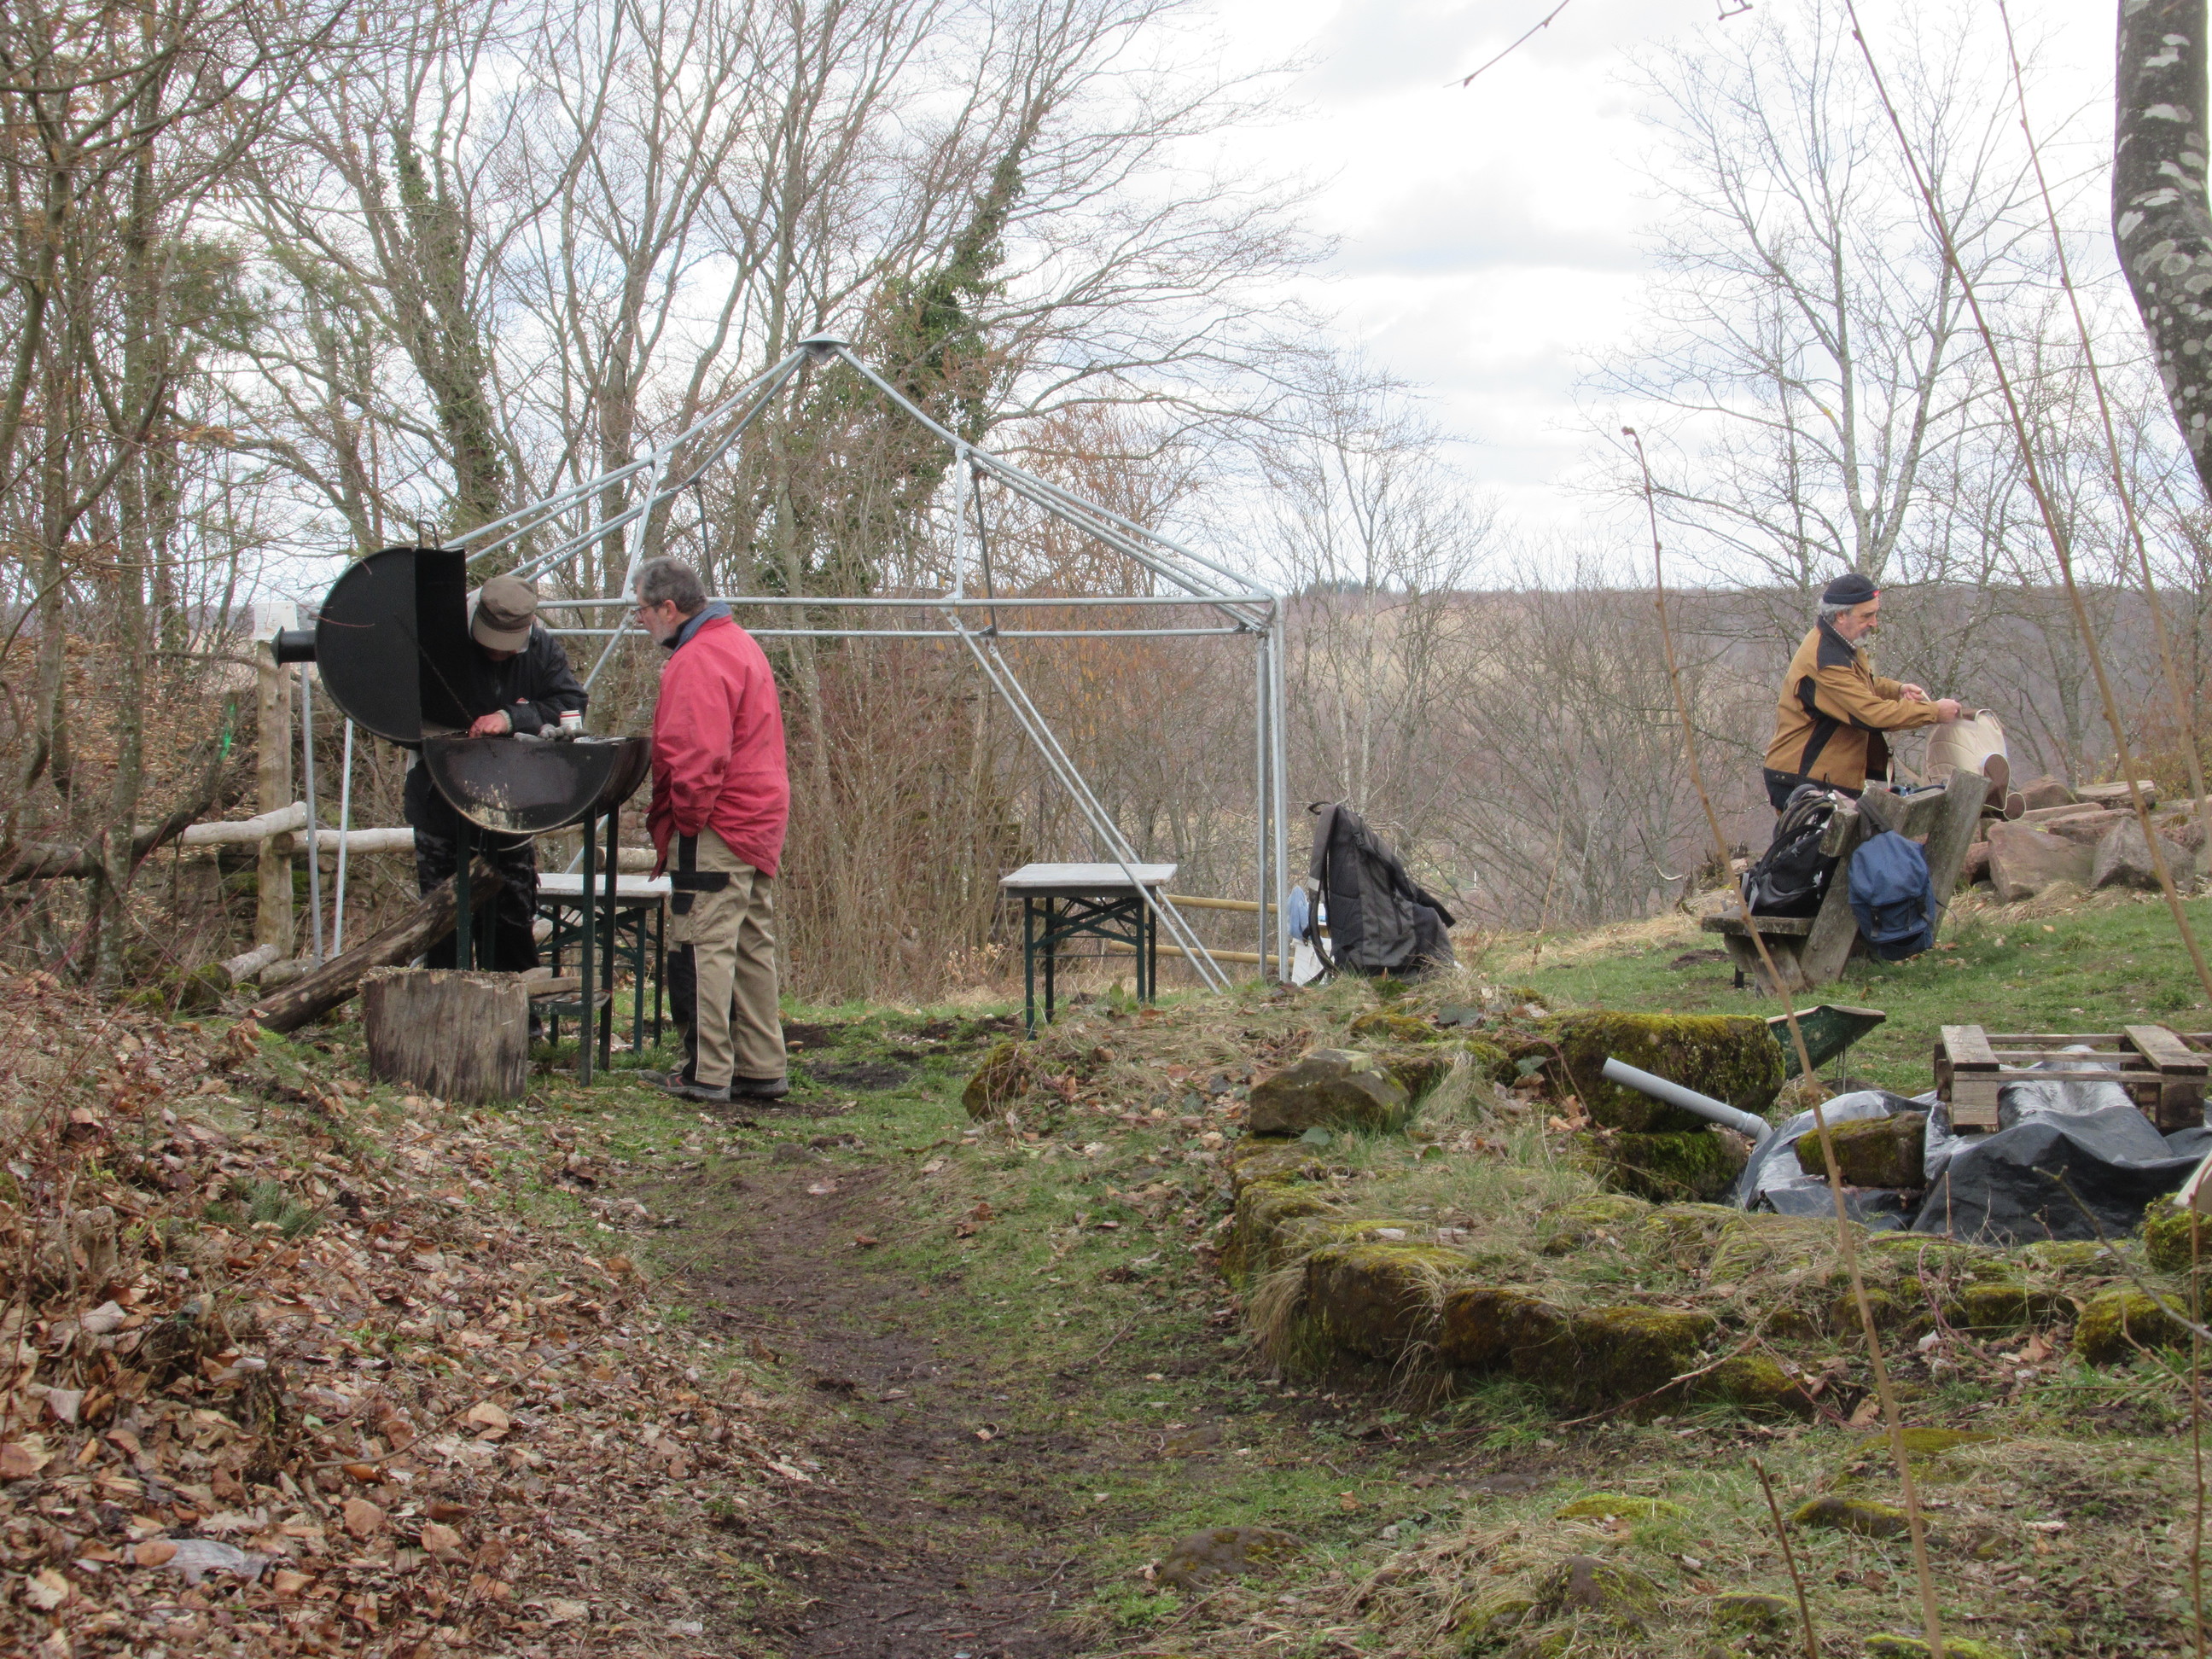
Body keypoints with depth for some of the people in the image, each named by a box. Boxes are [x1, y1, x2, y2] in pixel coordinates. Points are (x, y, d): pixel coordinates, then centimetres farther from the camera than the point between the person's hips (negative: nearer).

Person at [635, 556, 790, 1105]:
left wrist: (687, 819, -13)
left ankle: (708, 1073, -3)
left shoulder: (698, 660, -16)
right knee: (752, 947, 13)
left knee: (704, 947, -5)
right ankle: (762, 1069, 17)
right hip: (759, 824, 11)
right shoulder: (739, 644, 18)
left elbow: (699, 755, -24)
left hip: (716, 831, -11)